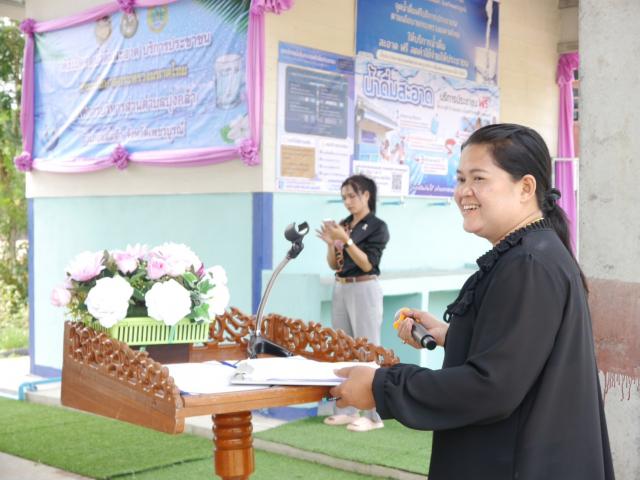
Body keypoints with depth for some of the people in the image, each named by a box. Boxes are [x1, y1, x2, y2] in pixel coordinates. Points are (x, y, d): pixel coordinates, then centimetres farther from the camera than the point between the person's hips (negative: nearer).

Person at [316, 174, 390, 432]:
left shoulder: (377, 227, -7)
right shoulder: (343, 224, 11)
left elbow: (367, 264, -14)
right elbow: (334, 264, 12)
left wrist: (346, 240, -20)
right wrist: (331, 243, -5)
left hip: (364, 290, -7)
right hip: (340, 289, 7)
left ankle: (373, 415, 0)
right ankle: (346, 410, 18)